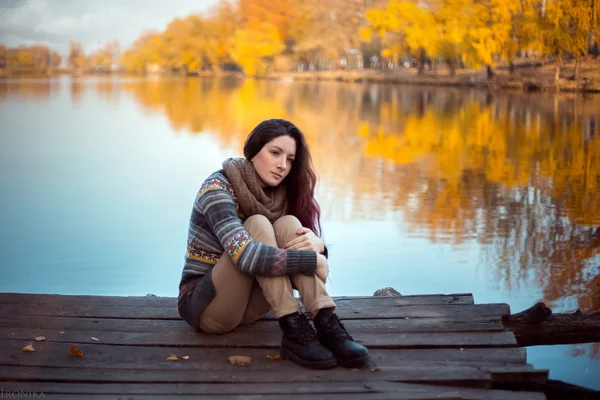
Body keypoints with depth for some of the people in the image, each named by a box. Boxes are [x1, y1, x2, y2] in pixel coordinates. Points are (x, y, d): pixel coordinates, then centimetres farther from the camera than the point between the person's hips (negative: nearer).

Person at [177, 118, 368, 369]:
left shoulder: (281, 195, 3)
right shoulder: (217, 188, -19)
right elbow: (245, 256, -34)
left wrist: (317, 244, -28)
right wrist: (312, 261, -28)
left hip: (248, 306, 6)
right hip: (205, 307, -6)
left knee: (288, 224, -18)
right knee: (257, 224, -27)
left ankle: (326, 324, -31)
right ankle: (294, 329, -35)